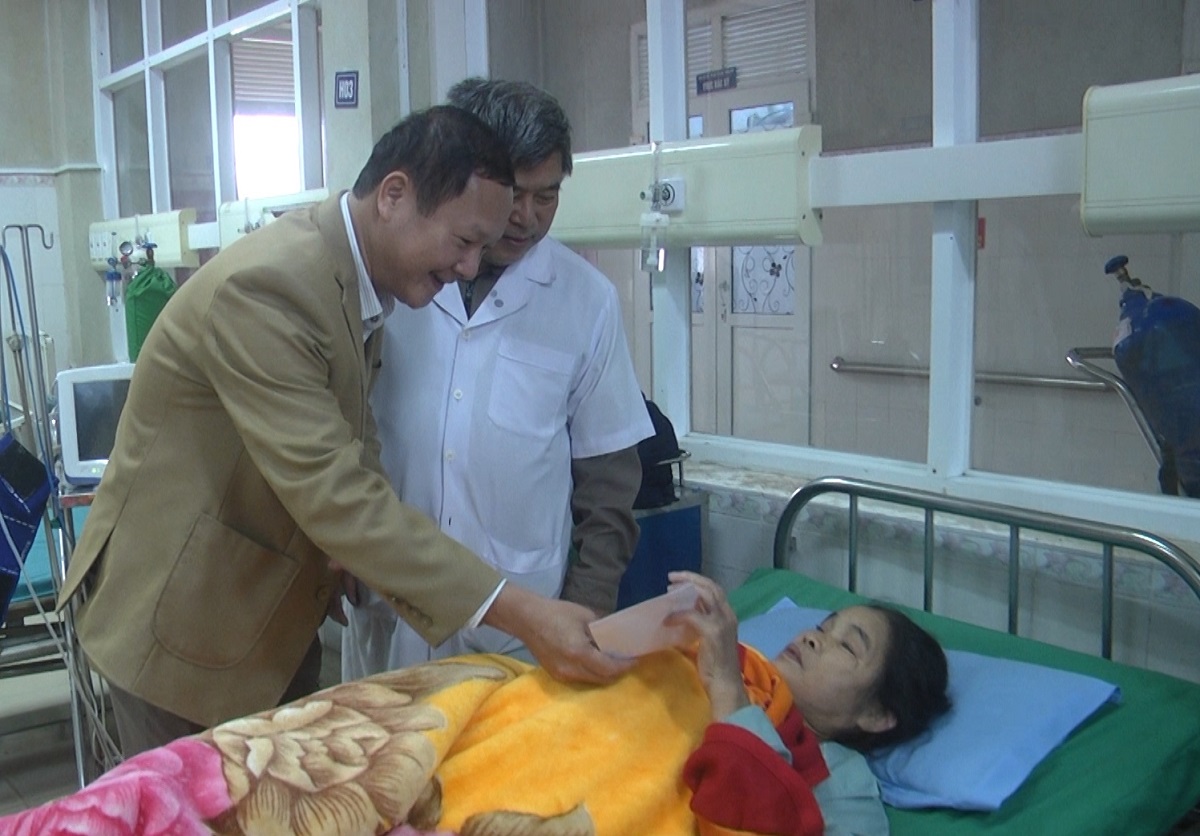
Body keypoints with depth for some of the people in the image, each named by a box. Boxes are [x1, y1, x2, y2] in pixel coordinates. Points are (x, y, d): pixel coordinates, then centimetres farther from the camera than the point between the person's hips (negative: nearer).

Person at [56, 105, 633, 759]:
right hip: (181, 620, -8)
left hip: (276, 617, 8)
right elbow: (332, 493, -33)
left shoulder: (362, 274, 1)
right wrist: (517, 612, -35)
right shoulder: (264, 287, -28)